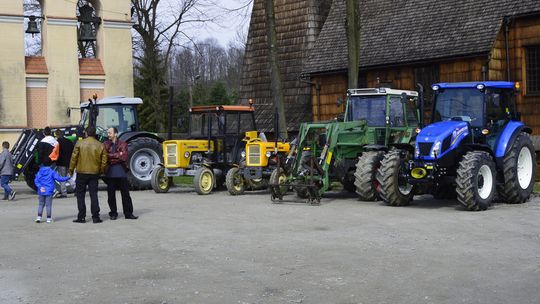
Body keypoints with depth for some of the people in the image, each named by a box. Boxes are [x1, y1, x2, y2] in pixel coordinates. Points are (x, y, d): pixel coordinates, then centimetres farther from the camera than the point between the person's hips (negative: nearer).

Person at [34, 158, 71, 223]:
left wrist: (40, 187, -9)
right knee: (48, 205, 4)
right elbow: (59, 178, -8)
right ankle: (49, 218, 8)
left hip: (41, 192, 3)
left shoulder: (40, 172, 4)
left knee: (41, 204, 13)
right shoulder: (52, 172, -6)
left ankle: (39, 217, 4)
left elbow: (36, 180, -3)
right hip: (49, 192, -3)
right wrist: (67, 177, 1)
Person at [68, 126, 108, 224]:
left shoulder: (79, 143, -6)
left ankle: (81, 217, 6)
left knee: (80, 195, 7)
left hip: (81, 173, -2)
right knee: (94, 195, 6)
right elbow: (104, 161, 0)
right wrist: (101, 171, 14)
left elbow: (74, 158, -4)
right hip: (94, 173, 2)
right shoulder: (100, 145, -1)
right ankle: (95, 217, 4)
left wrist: (71, 170, 5)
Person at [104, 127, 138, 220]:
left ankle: (128, 213, 10)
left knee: (125, 193, 3)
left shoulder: (122, 144, 3)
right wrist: (117, 155, -11)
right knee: (111, 194, 5)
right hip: (110, 172, 1)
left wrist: (110, 156, -10)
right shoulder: (106, 144, 8)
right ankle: (113, 213, 15)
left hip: (121, 171, -1)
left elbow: (124, 157, -10)